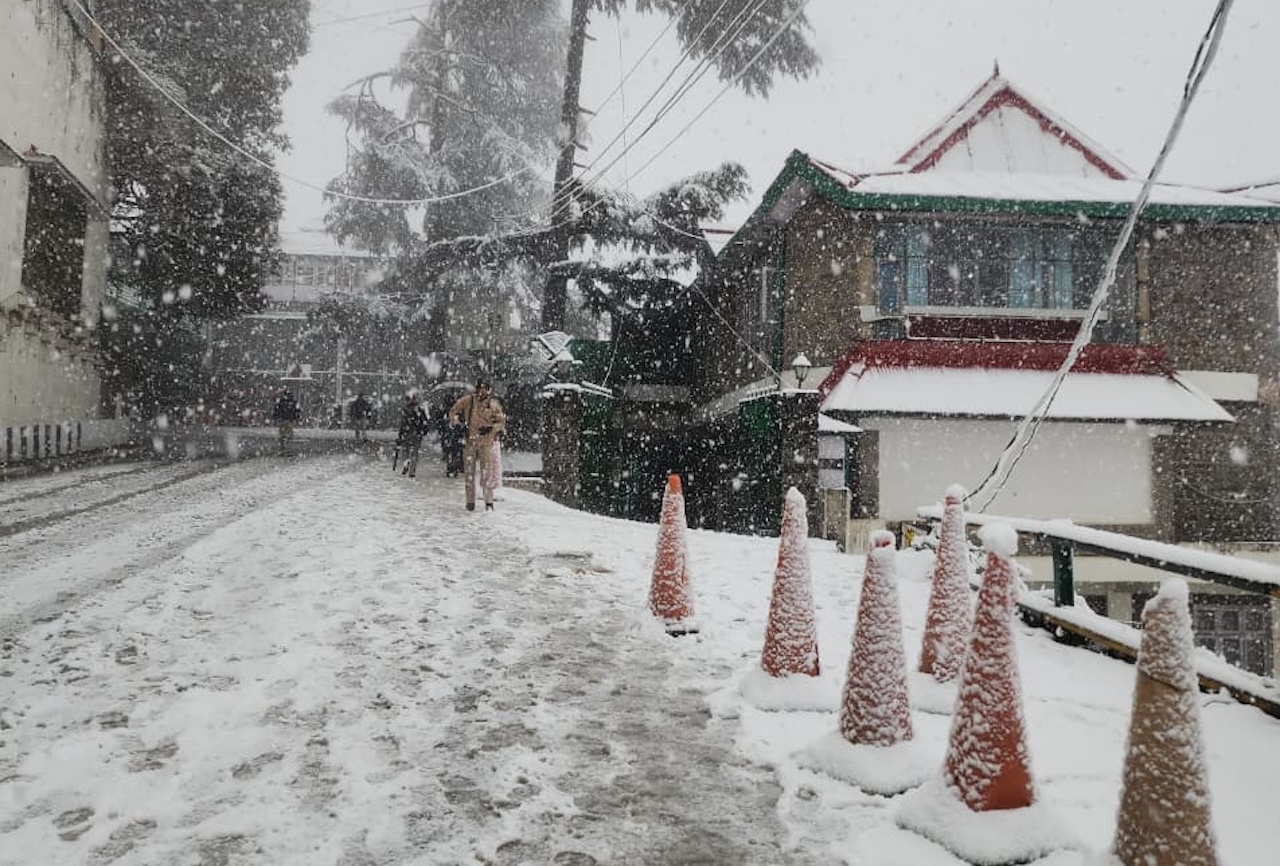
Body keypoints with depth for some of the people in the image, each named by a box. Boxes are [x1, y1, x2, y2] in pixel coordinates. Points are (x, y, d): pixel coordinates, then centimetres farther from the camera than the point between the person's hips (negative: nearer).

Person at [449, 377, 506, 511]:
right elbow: (452, 413, 11)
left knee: (486, 473, -5)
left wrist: (491, 428, -13)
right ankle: (470, 502, 14)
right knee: (469, 473, 5)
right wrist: (460, 421, -6)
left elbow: (502, 422, 3)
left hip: (486, 443, -2)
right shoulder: (467, 400, 3)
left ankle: (489, 502, 1)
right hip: (469, 441, 2)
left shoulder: (493, 404, 1)